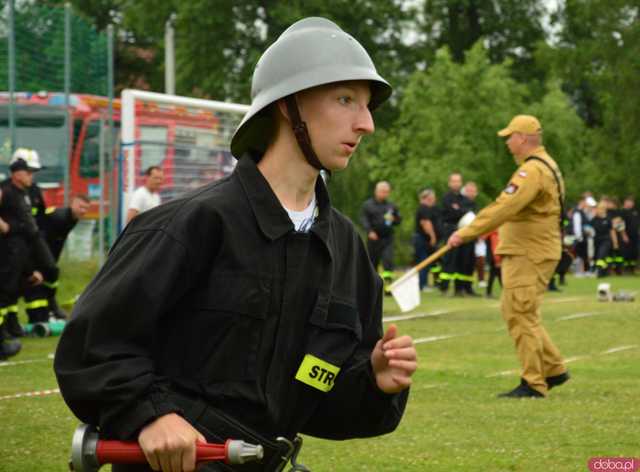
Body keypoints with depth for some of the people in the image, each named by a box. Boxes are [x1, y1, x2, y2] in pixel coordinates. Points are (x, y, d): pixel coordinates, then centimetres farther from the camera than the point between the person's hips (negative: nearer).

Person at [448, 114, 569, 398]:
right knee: (515, 312, 16)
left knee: (521, 316, -7)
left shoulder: (533, 170, -18)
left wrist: (466, 234, -25)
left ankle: (533, 384, -4)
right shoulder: (544, 165, 17)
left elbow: (504, 208, -26)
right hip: (526, 252, 11)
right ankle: (554, 369, 20)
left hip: (529, 256, -11)